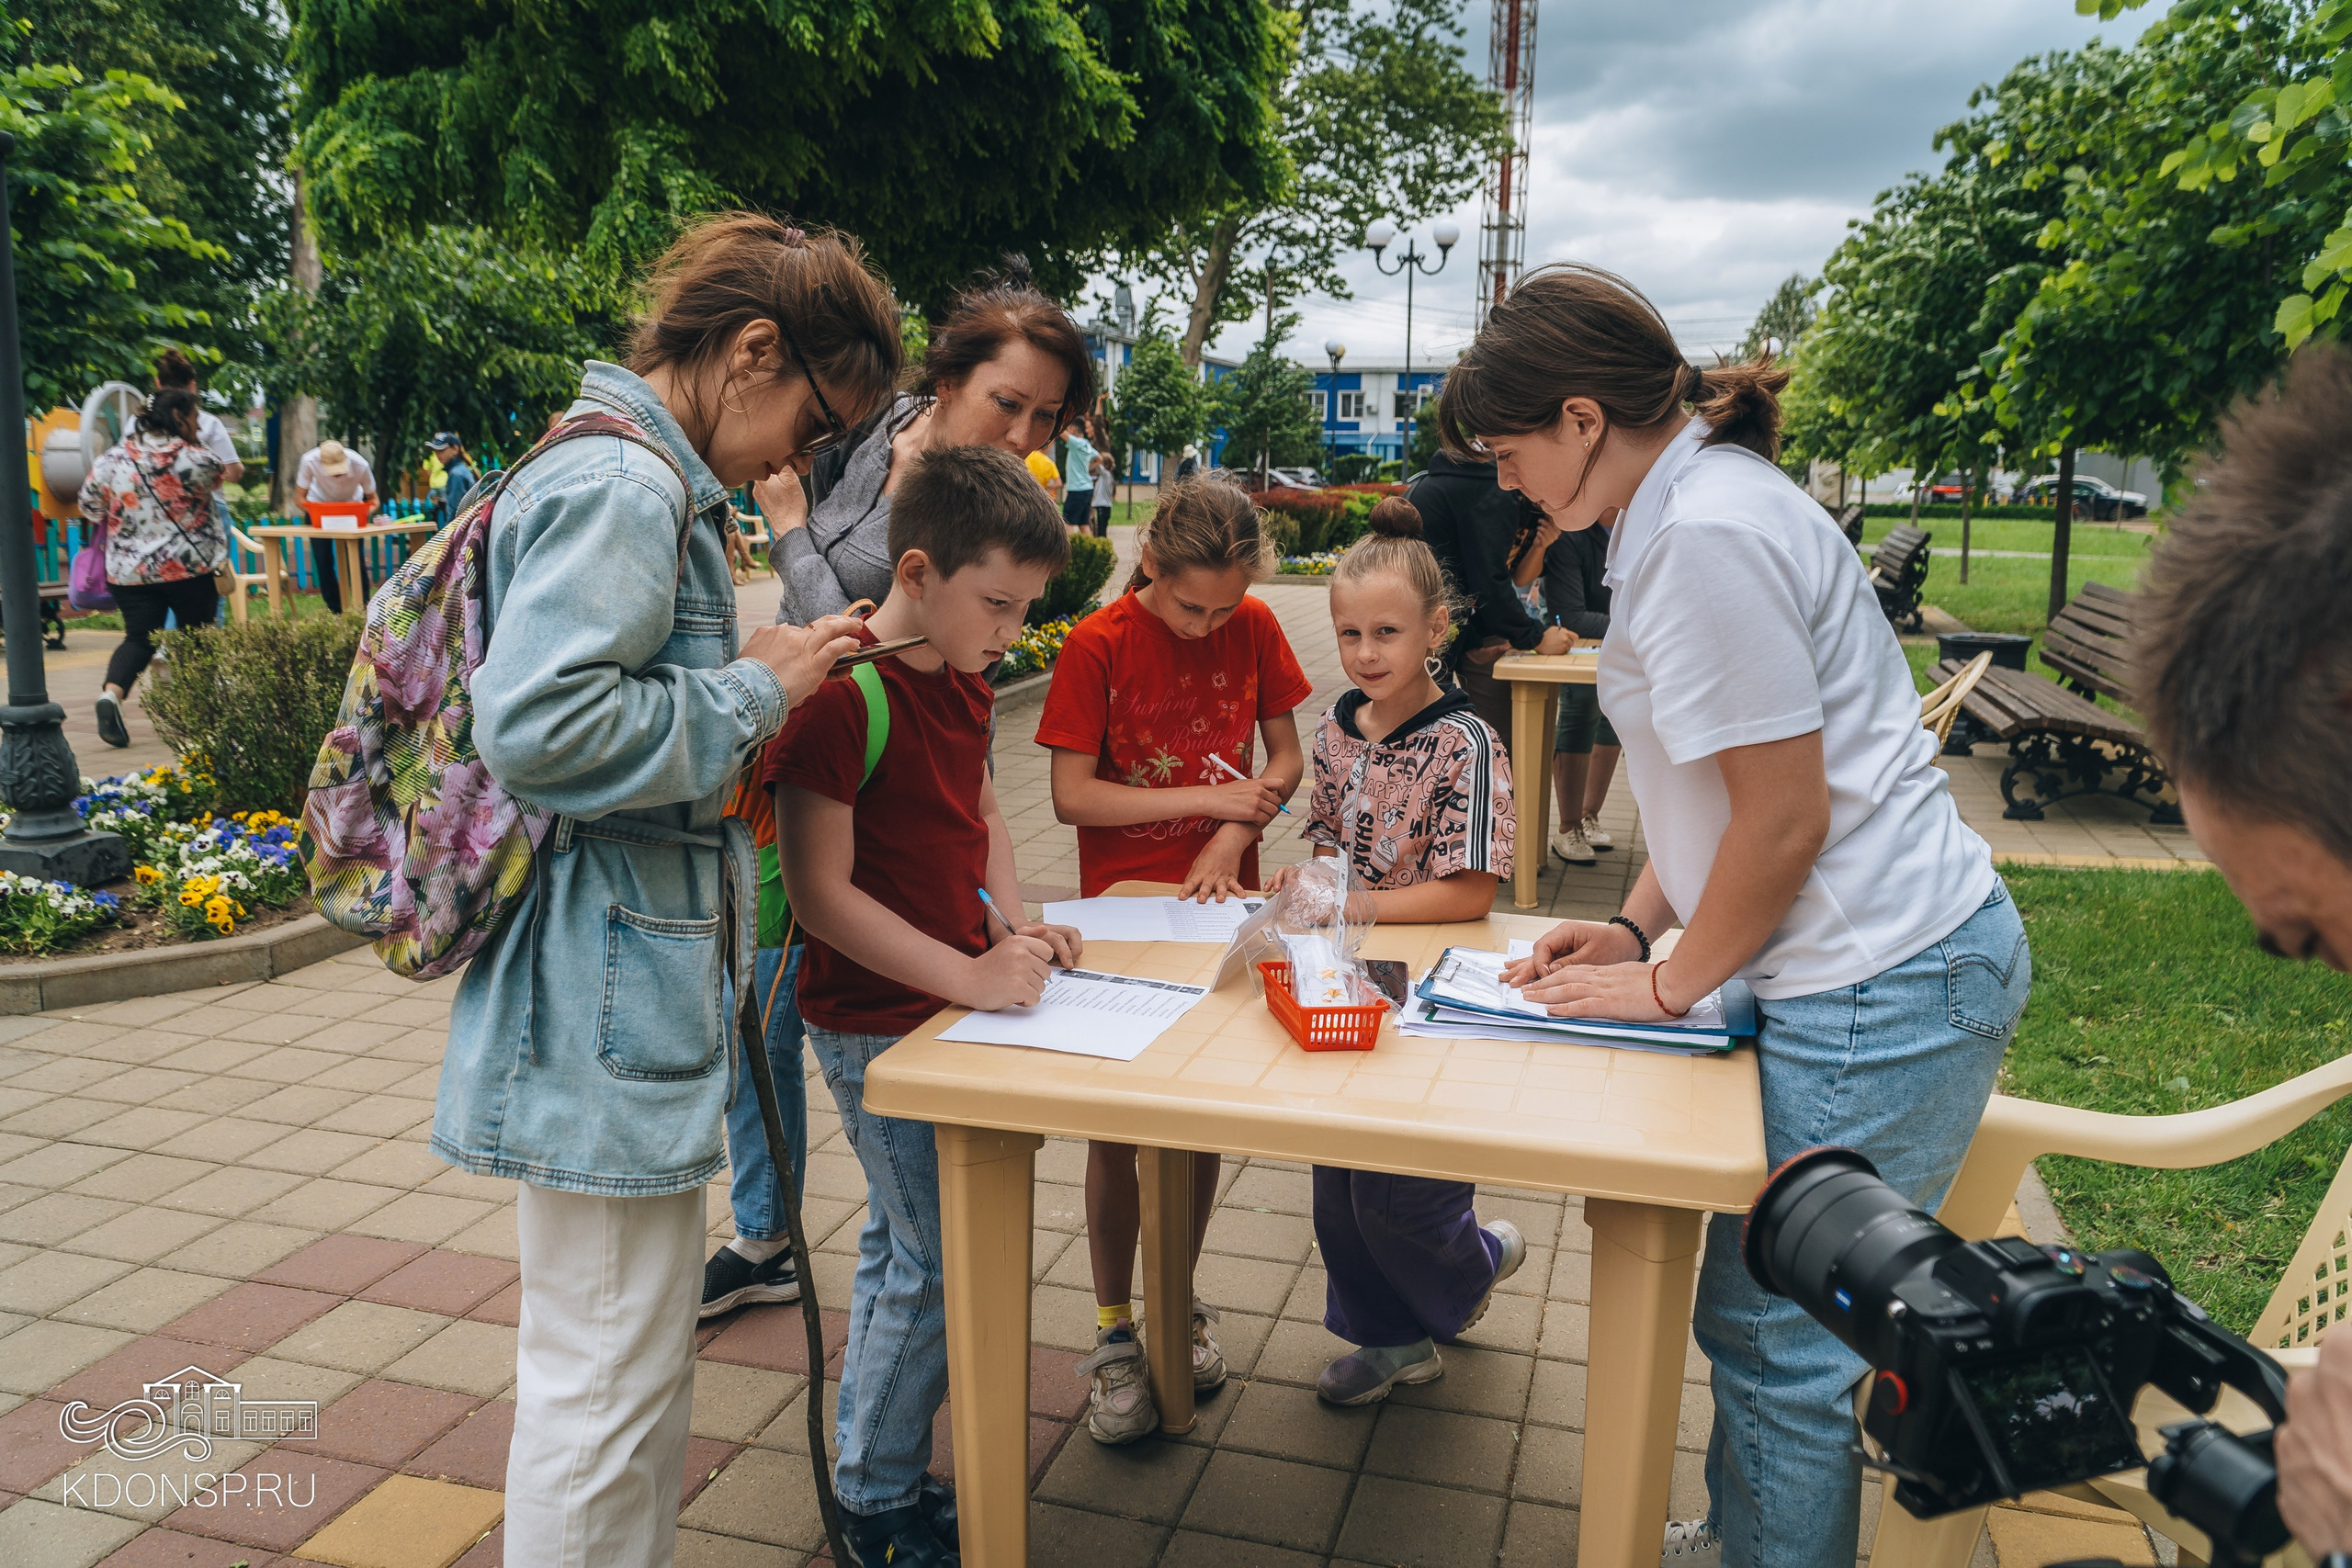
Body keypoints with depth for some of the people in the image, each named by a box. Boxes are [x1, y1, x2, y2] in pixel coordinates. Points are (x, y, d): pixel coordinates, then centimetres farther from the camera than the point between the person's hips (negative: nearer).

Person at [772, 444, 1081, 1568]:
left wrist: (1012, 932, 2)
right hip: (877, 1025, -9)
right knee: (941, 1264, -1)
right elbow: (820, 894, -22)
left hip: (951, 1004, 9)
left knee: (900, 1250, 20)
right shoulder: (842, 696, -22)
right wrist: (972, 976, -24)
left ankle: (866, 1460, 38)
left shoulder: (965, 681, 5)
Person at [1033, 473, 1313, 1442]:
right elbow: (1071, 796, -13)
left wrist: (1231, 837, -13)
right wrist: (1209, 796, -14)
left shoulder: (1254, 628, -1)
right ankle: (1114, 1334, 18)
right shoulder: (1097, 645, -11)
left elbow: (1286, 757, 4)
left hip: (1217, 900, 3)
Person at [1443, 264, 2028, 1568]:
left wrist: (1670, 985, -6)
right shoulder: (1683, 508, 12)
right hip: (1883, 962, 10)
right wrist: (1636, 925, 12)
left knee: (1778, 1336, 2)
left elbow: (1784, 816, -19)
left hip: (1882, 989, -10)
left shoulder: (1713, 533, -20)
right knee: (1747, 1303, 20)